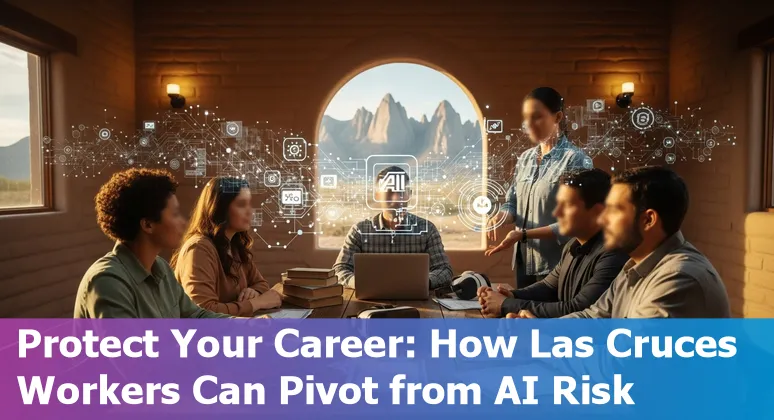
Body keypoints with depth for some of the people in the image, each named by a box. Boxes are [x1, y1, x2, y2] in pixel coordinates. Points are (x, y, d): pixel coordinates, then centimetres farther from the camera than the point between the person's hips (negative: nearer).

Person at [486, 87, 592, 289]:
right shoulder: (525, 158, 8)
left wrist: (524, 234, -22)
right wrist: (501, 216, -10)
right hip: (524, 261, 6)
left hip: (556, 265, -6)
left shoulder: (575, 160, -11)